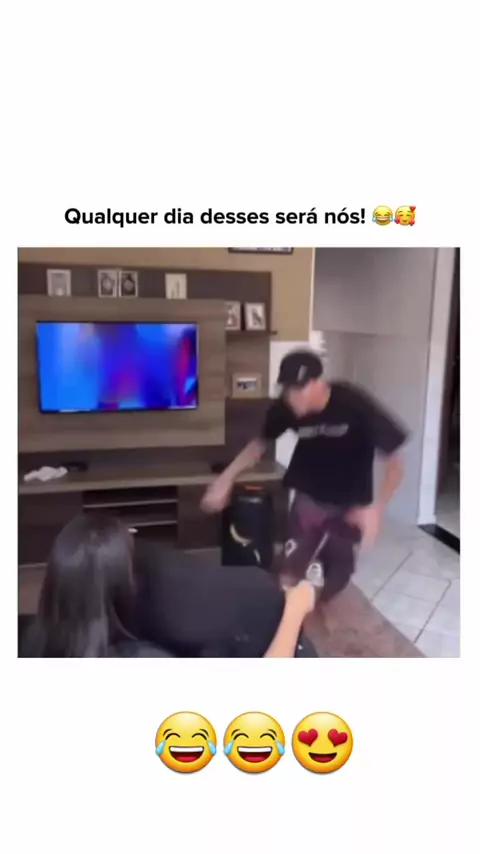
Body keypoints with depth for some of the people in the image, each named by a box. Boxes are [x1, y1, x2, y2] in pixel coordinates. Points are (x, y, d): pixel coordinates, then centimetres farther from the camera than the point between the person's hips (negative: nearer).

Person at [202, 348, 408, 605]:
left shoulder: (356, 405, -28)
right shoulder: (284, 408, -20)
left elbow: (394, 462, -20)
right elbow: (260, 443, 0)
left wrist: (376, 508, -30)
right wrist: (226, 478, -9)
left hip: (349, 507, -1)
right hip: (308, 500, 2)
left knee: (335, 583, 11)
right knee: (288, 577, -2)